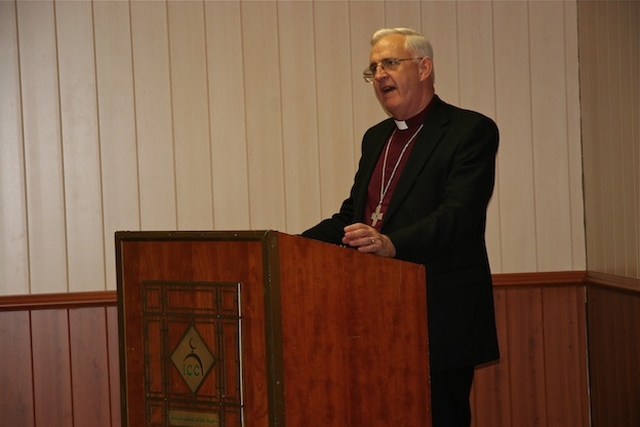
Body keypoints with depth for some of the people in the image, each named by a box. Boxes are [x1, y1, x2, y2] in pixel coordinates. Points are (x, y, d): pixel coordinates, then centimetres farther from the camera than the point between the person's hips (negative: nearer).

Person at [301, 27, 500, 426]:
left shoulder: (471, 131, -5)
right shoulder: (376, 138, 19)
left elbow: (459, 215, -18)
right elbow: (350, 215, 21)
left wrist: (393, 243, -35)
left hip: (440, 319, -7)